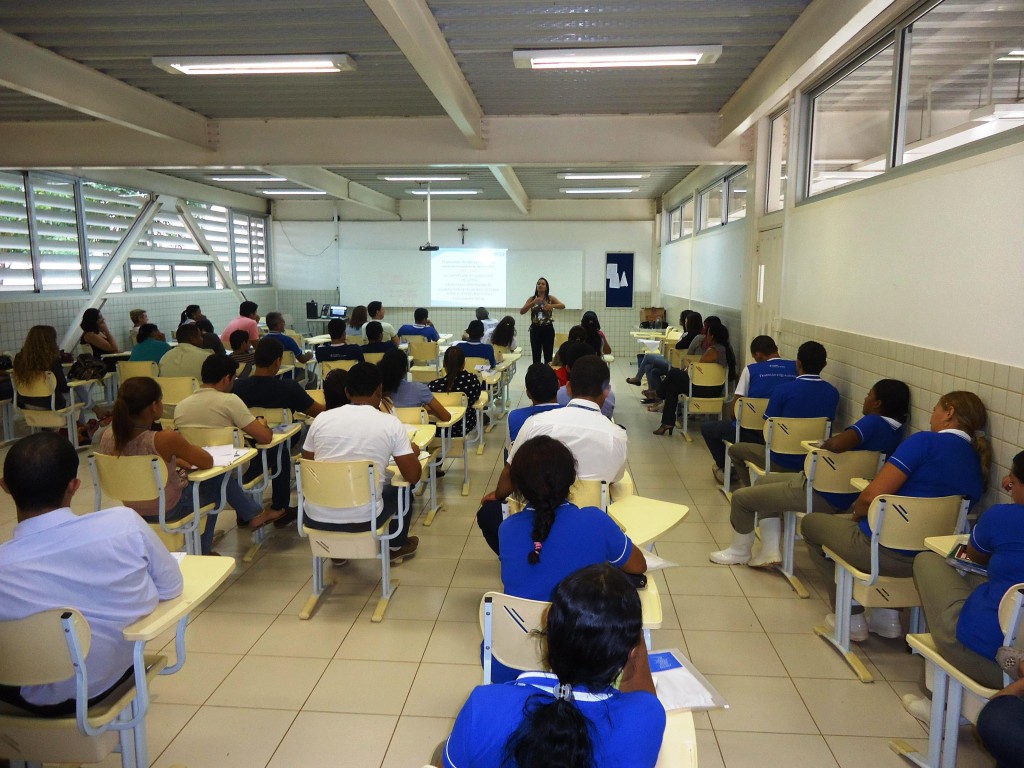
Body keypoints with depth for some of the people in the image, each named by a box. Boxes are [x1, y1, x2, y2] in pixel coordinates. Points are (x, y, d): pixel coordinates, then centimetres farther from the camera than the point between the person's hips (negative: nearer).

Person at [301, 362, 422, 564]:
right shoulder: (391, 424, -7)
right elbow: (413, 477, -3)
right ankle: (396, 547, 48)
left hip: (316, 518, 3)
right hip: (363, 519, -2)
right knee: (399, 489, 29)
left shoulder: (321, 418, 0)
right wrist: (414, 453, 18)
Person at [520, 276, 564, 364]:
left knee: (548, 357, 1)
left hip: (547, 329, -1)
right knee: (536, 357, 3)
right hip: (535, 330, 1)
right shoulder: (532, 299, 5)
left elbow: (563, 306, -14)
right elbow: (521, 312, -6)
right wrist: (533, 303, -19)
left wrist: (551, 306, -33)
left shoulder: (551, 298, 2)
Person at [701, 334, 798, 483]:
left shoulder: (751, 370, -10)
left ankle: (724, 468, 30)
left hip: (753, 433, -5)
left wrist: (737, 420, 13)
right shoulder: (796, 368, -2)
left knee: (706, 428, 20)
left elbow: (733, 409, -8)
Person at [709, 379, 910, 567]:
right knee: (765, 481, 28)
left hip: (822, 495, -10)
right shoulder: (895, 429, 4)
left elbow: (836, 444, -40)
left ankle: (740, 552, 25)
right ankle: (771, 550, 23)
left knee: (741, 497, 2)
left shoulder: (873, 422, -23)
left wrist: (823, 446, -19)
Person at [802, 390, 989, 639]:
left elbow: (872, 495, -22)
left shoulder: (926, 442, -15)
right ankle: (887, 614, 25)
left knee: (811, 523, 19)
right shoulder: (978, 465, 6)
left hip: (883, 550, -7)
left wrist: (856, 514, 0)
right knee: (842, 521, 33)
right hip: (923, 562, 7)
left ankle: (851, 619, 19)